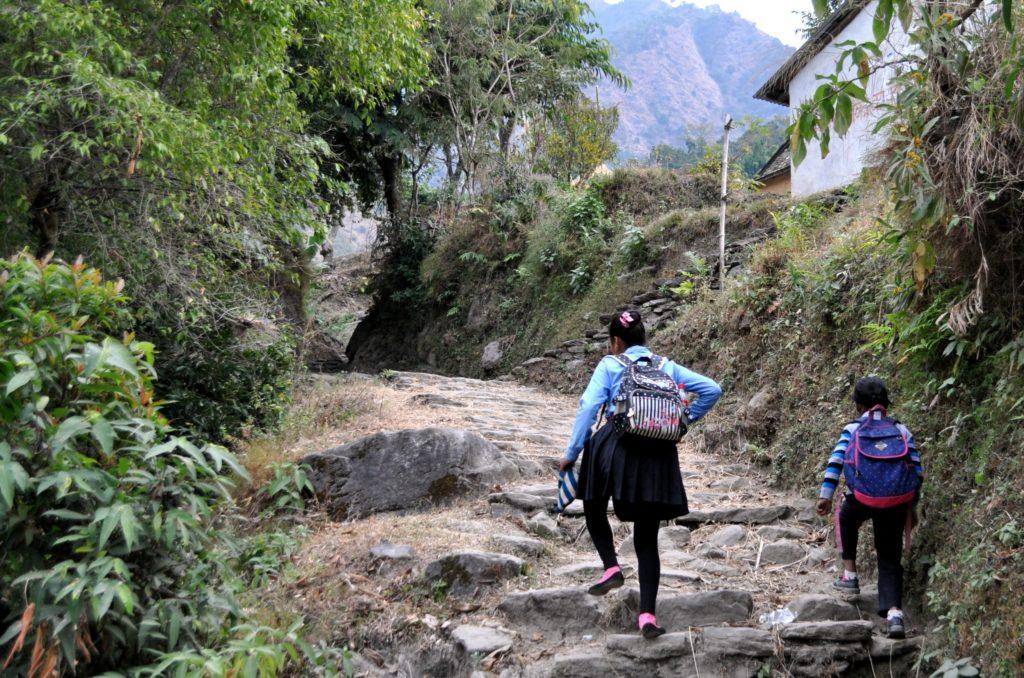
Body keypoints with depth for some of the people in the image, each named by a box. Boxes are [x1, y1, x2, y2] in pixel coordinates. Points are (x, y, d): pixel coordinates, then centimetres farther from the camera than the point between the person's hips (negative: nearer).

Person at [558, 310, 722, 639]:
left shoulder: (609, 365, 6)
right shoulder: (667, 366, 16)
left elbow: (589, 407, -4)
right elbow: (713, 390, 13)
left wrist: (572, 453, -1)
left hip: (615, 445, -3)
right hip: (659, 454, 3)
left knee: (594, 504, 24)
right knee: (647, 538, 8)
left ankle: (611, 567, 3)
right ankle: (647, 615, 0)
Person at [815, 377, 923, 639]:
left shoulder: (853, 429, 10)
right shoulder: (902, 431, 16)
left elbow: (836, 461, -2)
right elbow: (917, 470, 12)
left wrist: (825, 496, -3)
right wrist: (912, 507, 20)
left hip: (862, 499, -1)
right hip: (897, 504, 2)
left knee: (845, 518, 34)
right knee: (890, 560, 11)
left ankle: (850, 575, 30)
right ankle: (894, 612, -8)